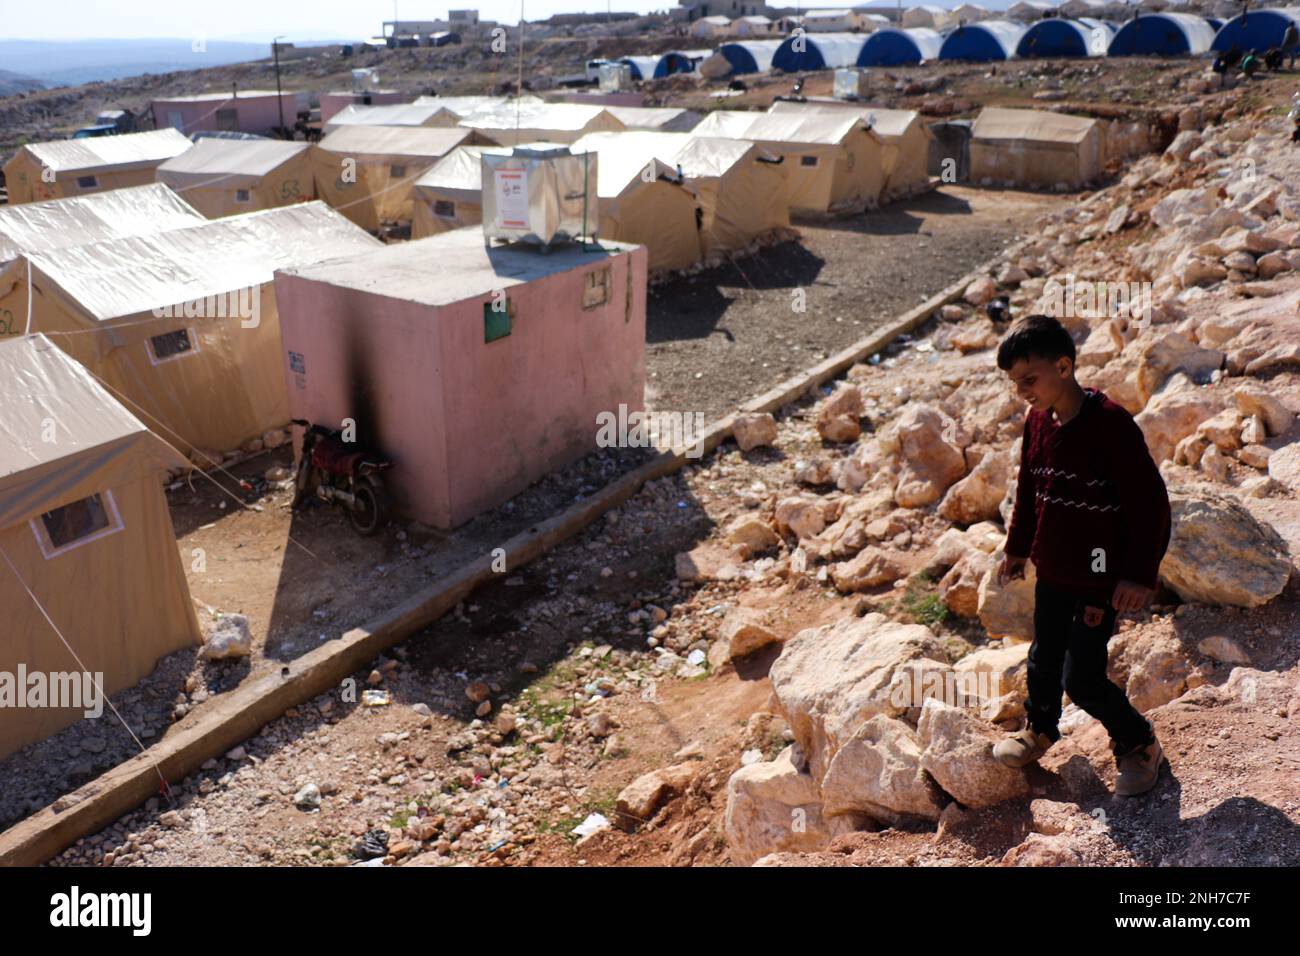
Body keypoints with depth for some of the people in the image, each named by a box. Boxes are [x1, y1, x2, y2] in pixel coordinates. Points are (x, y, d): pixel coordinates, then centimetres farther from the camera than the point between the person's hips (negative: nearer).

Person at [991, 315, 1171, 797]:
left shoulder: (1111, 424, -23)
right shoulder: (1038, 421, 0)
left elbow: (1150, 503, -18)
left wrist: (1140, 573, -16)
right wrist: (1018, 548, 21)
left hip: (1100, 578, -7)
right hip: (1051, 572, 7)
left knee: (1082, 678, -2)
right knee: (1043, 660, 20)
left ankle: (1138, 742, 24)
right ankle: (1039, 729, 45)